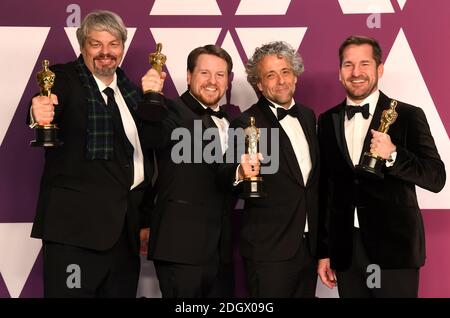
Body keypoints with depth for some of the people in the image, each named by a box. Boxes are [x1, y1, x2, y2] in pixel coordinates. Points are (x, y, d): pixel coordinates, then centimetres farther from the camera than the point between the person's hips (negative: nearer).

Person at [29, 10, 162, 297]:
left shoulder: (131, 91, 14)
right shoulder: (63, 79, -2)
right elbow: (50, 109, -24)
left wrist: (145, 220, 14)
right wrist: (39, 115, -48)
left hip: (127, 228, 6)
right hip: (76, 224, -5)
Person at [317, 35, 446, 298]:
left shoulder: (408, 116, -4)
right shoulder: (328, 121, 7)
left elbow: (437, 178, -6)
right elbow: (324, 189, 9)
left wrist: (393, 155, -22)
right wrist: (323, 251, 9)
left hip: (394, 247, -3)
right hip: (345, 250, 3)